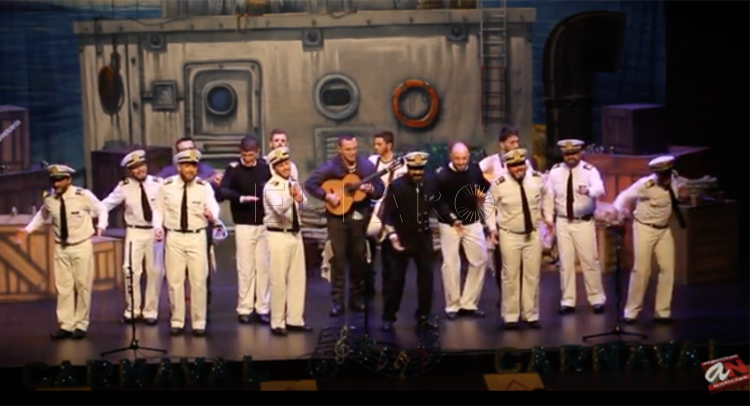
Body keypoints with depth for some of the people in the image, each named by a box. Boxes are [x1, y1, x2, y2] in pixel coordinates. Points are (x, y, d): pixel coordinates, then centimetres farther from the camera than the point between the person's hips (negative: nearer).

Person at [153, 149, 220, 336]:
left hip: (197, 237, -1)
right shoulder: (167, 185, -2)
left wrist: (211, 213, -43)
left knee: (198, 281, 2)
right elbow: (159, 209, 7)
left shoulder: (204, 186, -5)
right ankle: (177, 321, 18)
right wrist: (158, 226, -11)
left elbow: (213, 206, -19)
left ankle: (199, 323, 13)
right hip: (174, 237, 1)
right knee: (174, 281, 6)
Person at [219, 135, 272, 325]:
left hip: (265, 223, 2)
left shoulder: (265, 166, 2)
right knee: (245, 268, 1)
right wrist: (241, 198, -35)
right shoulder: (233, 168, -6)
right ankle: (245, 309, 9)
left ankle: (262, 308, 12)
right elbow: (223, 190, -19)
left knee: (263, 266, 5)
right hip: (244, 225, -2)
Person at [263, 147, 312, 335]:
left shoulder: (294, 184, 9)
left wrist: (300, 198, -29)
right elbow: (280, 208, -26)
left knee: (298, 278, 10)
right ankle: (277, 322, 4)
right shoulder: (271, 187, -11)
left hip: (296, 234, 7)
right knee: (279, 280, -3)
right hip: (279, 235, -7)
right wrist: (291, 197, -44)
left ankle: (294, 319, 19)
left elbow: (303, 204, -7)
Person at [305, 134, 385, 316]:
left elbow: (380, 189, 2)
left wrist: (371, 189, -20)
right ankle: (337, 301, 2)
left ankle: (356, 297, 20)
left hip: (360, 217, 2)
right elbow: (310, 183, -9)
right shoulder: (331, 166, -8)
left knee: (358, 258, 7)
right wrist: (327, 196, -21)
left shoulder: (366, 165, -1)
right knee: (338, 258, -2)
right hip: (338, 217, -2)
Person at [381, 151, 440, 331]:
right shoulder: (396, 186, -14)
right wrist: (392, 235, -23)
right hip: (402, 237, -4)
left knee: (426, 276, 7)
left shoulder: (431, 182, -3)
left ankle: (423, 316, 19)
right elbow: (387, 213, -14)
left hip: (423, 237, 4)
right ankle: (388, 317, 13)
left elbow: (437, 203, 15)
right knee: (396, 279, 2)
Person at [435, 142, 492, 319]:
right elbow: (438, 201, -15)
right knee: (451, 263, -1)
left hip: (472, 222, 4)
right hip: (449, 223, -4)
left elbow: (485, 185, 16)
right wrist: (452, 219, -21)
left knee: (480, 260, 5)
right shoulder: (442, 174, -15)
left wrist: (483, 192, -6)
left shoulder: (475, 169, -3)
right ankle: (452, 305, 11)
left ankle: (469, 303, 16)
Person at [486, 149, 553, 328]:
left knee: (532, 275, 8)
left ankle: (531, 314, 19)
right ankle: (510, 316, 13)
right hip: (509, 235, -2)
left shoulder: (536, 178, -9)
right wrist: (492, 227, -6)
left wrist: (548, 216, 9)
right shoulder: (499, 184, -16)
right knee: (510, 276, 2)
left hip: (533, 234, 3)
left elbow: (546, 195, 13)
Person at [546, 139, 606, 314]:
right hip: (563, 222, 3)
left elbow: (599, 189, -29)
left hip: (584, 222, -2)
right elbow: (549, 195, 6)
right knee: (565, 262, 5)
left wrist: (588, 190, -52)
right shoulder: (555, 171, 0)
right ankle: (568, 301, 11)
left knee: (590, 261, 1)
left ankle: (597, 299, 12)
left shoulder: (589, 170, -10)